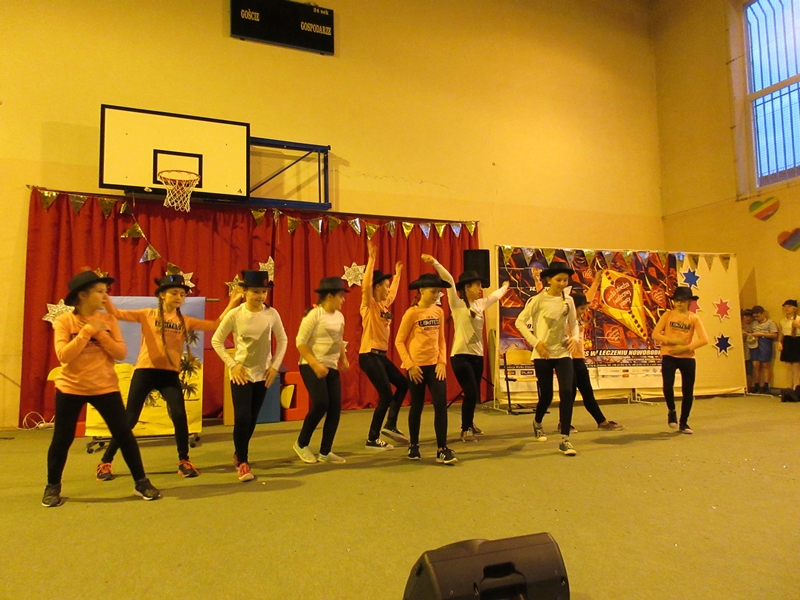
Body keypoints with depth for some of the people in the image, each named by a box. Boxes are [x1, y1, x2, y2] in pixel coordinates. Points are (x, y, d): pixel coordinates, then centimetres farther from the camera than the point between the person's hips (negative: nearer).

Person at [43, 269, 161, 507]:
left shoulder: (109, 320, 1)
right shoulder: (64, 321, -7)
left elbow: (121, 353, -5)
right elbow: (64, 356, -18)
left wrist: (100, 333, -16)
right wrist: (88, 331, -20)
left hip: (105, 387, 2)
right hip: (70, 388, -2)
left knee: (123, 433, 0)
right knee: (62, 438, 8)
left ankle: (141, 482, 11)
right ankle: (52, 487, 30)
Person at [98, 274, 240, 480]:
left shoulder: (185, 321, 8)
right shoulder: (147, 315, 2)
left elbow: (215, 325, 3)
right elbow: (116, 313, -6)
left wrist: (232, 303, -3)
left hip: (170, 374, 2)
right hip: (145, 371, -2)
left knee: (179, 415, -11)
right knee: (129, 419, 3)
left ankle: (184, 461, 9)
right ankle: (105, 462, 21)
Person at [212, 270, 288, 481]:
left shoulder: (271, 313, -6)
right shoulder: (235, 314, -12)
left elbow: (282, 340, 5)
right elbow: (216, 341, -4)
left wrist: (275, 365, -3)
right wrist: (232, 365, -10)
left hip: (262, 373, 3)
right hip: (241, 373, -3)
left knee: (252, 419, 13)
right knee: (242, 418, -10)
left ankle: (239, 454, 36)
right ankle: (242, 463, 5)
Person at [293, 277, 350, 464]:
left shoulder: (339, 316, 9)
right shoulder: (314, 315, -13)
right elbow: (300, 342, -15)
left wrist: (344, 358, 8)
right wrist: (315, 364, -22)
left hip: (332, 368, 7)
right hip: (312, 367, -7)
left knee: (335, 408, 1)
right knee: (320, 404, -17)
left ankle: (325, 452, 14)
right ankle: (301, 444, 7)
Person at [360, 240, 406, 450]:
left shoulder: (384, 304, 12)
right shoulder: (369, 305, -11)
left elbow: (394, 292, 33)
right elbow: (365, 285, -28)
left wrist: (397, 274, 39)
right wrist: (371, 259, -29)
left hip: (382, 355, 9)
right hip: (369, 355, -9)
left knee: (402, 384, 15)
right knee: (386, 394, -8)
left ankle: (390, 425, 22)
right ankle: (372, 439, 2)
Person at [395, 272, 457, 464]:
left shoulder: (439, 311, 6)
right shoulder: (412, 313, -8)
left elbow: (441, 339, 12)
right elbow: (399, 341, -7)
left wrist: (442, 361, -1)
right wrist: (410, 365, -13)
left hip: (435, 365, 4)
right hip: (417, 366, -4)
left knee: (441, 405, -4)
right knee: (417, 406, 7)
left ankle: (442, 450, 2)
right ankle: (413, 446, 25)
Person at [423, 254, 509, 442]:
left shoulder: (481, 304, 11)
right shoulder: (457, 304, -7)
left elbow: (495, 295, 32)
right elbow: (449, 280, -19)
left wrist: (505, 287, 49)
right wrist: (435, 263, -30)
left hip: (477, 355, 7)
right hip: (461, 355, -7)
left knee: (475, 395, 13)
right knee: (471, 393, -11)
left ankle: (469, 424, 34)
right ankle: (466, 429, 6)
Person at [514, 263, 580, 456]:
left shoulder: (568, 301, 4)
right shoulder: (538, 300, -9)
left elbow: (573, 323, 16)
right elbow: (520, 322, -6)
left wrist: (575, 338, -4)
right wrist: (535, 342, -15)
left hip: (563, 353, 3)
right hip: (543, 354, -3)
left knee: (567, 392, -12)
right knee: (546, 395, 6)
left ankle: (565, 440, -4)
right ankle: (537, 423, 40)